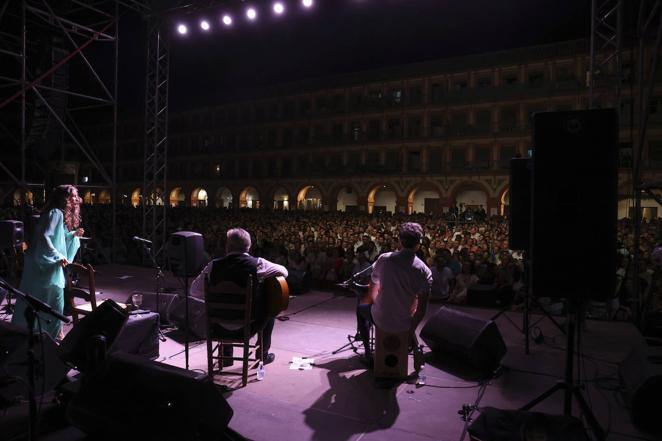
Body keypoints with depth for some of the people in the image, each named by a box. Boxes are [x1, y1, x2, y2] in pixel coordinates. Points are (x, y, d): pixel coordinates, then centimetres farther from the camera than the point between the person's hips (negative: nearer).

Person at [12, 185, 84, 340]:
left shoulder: (61, 214, 13)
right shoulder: (55, 213, -17)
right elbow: (45, 237, -25)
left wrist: (73, 234, 6)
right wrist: (59, 257, -25)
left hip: (51, 265, 10)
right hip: (44, 265, -10)